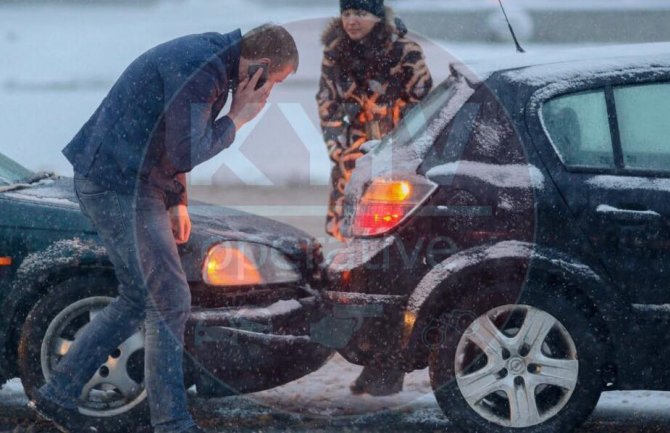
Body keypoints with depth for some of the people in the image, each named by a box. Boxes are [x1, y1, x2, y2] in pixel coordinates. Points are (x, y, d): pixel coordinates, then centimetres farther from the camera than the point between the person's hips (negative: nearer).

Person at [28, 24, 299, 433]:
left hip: (132, 182, 10)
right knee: (169, 303, -7)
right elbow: (184, 154, -23)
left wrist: (177, 200, 18)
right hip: (118, 185, -10)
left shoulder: (210, 58, 12)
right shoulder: (200, 68, -21)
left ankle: (58, 393, 19)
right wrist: (238, 118, -12)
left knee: (139, 300, 15)